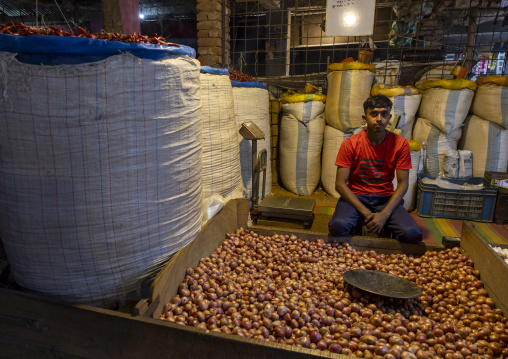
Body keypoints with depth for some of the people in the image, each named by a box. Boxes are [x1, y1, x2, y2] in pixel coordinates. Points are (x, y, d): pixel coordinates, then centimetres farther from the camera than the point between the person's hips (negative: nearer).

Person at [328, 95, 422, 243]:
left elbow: (403, 183, -4)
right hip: (355, 196, -1)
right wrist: (365, 212, -20)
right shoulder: (350, 144, -10)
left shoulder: (400, 144, -5)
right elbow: (340, 183, -12)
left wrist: (384, 214, -18)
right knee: (338, 226, -32)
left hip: (386, 198, 2)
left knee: (412, 234, -24)